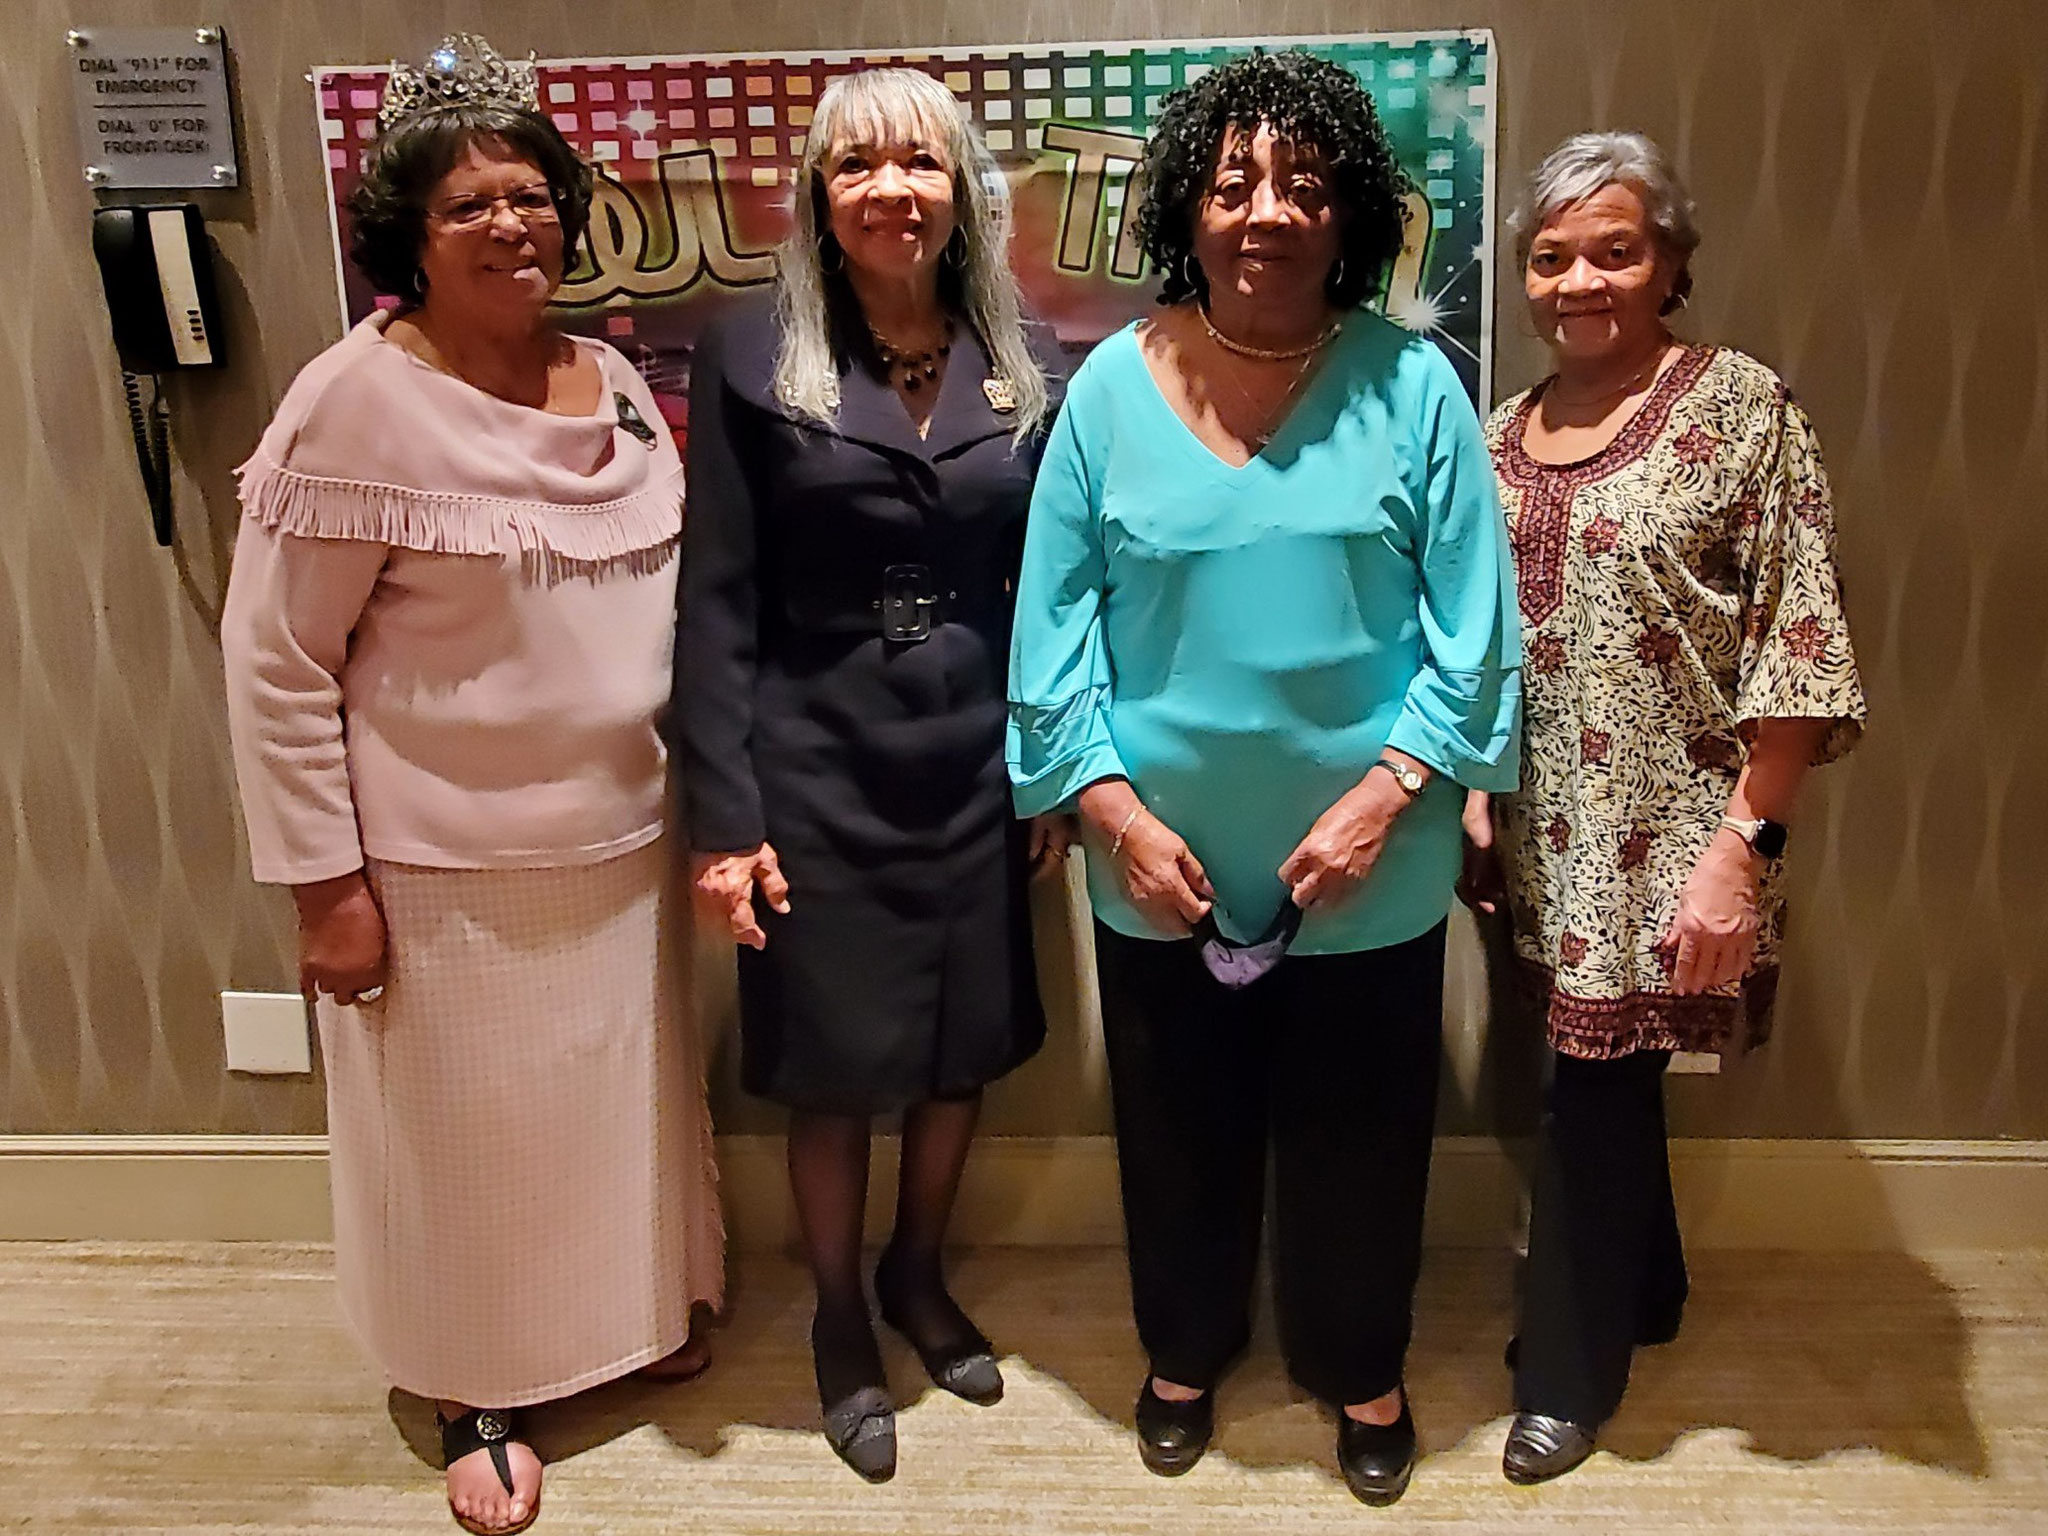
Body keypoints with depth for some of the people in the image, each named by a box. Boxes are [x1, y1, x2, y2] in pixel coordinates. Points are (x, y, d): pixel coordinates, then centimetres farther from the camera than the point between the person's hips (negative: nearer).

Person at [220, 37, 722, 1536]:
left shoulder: (616, 382, 4)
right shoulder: (358, 401, -15)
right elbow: (276, 662, -13)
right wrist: (325, 880, -13)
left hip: (623, 840, 6)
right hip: (447, 868, -5)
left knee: (623, 1096, 20)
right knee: (471, 1128, 12)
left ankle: (631, 1310, 46)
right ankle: (480, 1396, 35)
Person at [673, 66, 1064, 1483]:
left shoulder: (1023, 368, 4)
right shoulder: (753, 359, -5)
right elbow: (717, 604, -8)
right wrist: (725, 816, -12)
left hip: (976, 767, 3)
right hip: (818, 769, -3)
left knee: (967, 1042, 14)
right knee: (835, 1062, 9)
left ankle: (920, 1275, 41)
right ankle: (841, 1322, 34)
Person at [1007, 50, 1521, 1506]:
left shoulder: (1411, 384, -8)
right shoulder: (1114, 387, -5)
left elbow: (1475, 623, -6)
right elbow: (1054, 619, -4)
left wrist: (1385, 795, -14)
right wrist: (1114, 810, -10)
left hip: (1369, 874, 0)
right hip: (1162, 868, 1)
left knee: (1359, 1136, 16)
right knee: (1179, 1130, 19)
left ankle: (1362, 1370, 43)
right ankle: (1187, 1350, 45)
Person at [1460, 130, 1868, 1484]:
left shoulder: (1739, 404, -8)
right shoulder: (1503, 433, 9)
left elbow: (1797, 647, -13)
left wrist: (1743, 844, -17)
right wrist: (1470, 795, 7)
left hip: (1660, 846, -5)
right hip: (1543, 837, 5)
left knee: (1596, 1094, 3)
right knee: (1607, 1078, 18)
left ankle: (1571, 1372, 25)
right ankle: (1641, 1294, 43)